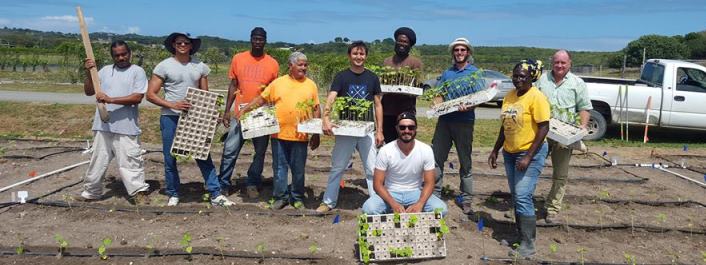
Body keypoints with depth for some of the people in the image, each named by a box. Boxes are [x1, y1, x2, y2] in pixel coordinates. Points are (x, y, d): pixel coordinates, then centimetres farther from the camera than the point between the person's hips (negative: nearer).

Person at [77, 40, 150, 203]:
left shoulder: (137, 71, -1)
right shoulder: (105, 71, 13)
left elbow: (137, 98, -13)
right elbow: (88, 92, 12)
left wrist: (111, 99, -18)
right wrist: (89, 73, -3)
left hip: (126, 127, -5)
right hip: (103, 126, 5)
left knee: (130, 161, -4)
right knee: (98, 160, 15)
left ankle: (139, 192, 4)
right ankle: (91, 192, 29)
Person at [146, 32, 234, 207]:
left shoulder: (200, 67, 6)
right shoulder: (164, 66, -2)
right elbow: (150, 94, -4)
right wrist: (172, 105, -17)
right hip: (170, 118, -1)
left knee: (204, 156, 0)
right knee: (170, 158, 7)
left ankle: (215, 194, 4)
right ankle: (173, 194, 22)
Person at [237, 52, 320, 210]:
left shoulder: (310, 85, 5)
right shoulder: (278, 82, 4)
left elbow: (316, 109, 6)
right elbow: (261, 99, 8)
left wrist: (316, 134, 4)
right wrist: (244, 110, -2)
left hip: (300, 136, 0)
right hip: (279, 134, 0)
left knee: (298, 169, 9)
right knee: (279, 167, 7)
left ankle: (297, 198, 23)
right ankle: (280, 197, 19)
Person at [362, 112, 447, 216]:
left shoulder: (426, 150, -10)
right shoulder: (385, 151, -14)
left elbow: (429, 183, -7)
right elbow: (378, 183, -12)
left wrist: (419, 204, -27)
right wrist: (393, 204, -29)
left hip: (415, 193, 1)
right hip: (391, 193, -1)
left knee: (441, 209, -26)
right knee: (368, 208, -31)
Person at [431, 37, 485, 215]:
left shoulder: (475, 73, 3)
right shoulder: (447, 73, 14)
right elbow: (439, 95, 14)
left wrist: (467, 106, -24)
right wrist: (437, 104, -9)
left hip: (464, 122, -3)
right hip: (444, 120, 3)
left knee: (465, 162, 4)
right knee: (436, 158, 2)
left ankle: (466, 199, 13)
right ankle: (434, 194, 13)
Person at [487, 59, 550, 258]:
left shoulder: (536, 97, -14)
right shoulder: (509, 96, 8)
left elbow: (544, 129, -17)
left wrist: (528, 157, -20)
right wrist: (495, 150, 14)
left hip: (530, 153, -7)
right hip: (510, 153, 8)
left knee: (523, 197, -11)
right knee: (516, 197, 13)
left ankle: (528, 246, -3)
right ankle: (520, 235, 25)